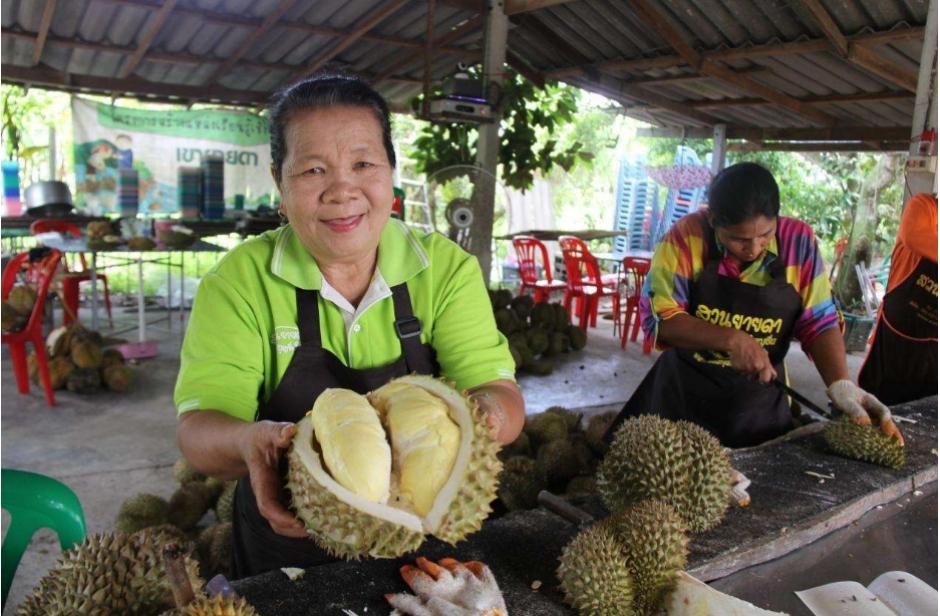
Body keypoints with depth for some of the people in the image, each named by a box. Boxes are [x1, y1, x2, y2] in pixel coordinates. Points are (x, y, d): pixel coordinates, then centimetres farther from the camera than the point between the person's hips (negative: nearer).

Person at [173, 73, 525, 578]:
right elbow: (197, 429, -14)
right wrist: (249, 440, -36)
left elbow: (501, 396, -12)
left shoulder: (447, 268, -6)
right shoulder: (240, 280, -8)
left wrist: (486, 413, -36)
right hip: (287, 558, 0)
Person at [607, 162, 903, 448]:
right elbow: (657, 316, -19)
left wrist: (841, 384, -22)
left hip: (761, 403, 2)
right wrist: (731, 340, -28)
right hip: (684, 395, -1)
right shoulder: (688, 236, -17)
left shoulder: (798, 241, -10)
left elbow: (819, 323, -6)